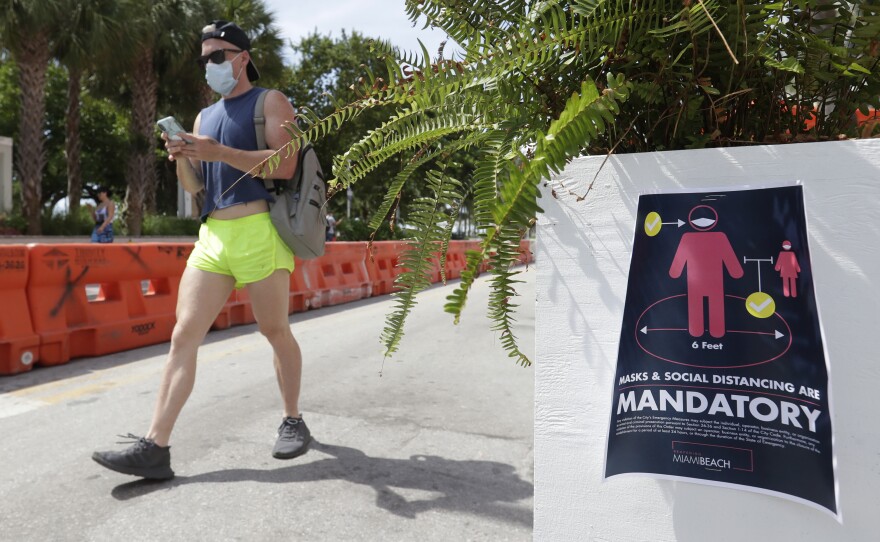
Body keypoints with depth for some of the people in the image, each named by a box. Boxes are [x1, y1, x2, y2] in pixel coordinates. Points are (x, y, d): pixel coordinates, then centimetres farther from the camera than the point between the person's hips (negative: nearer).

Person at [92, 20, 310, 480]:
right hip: (212, 236, 6)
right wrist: (181, 158, 0)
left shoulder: (270, 101, 5)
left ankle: (293, 422, 21)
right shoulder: (205, 116, 25)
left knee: (276, 331, 4)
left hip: (259, 231, -6)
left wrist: (218, 152, -16)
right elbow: (193, 185, 21)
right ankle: (155, 447, -2)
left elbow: (284, 165, -11)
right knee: (183, 336, -3)